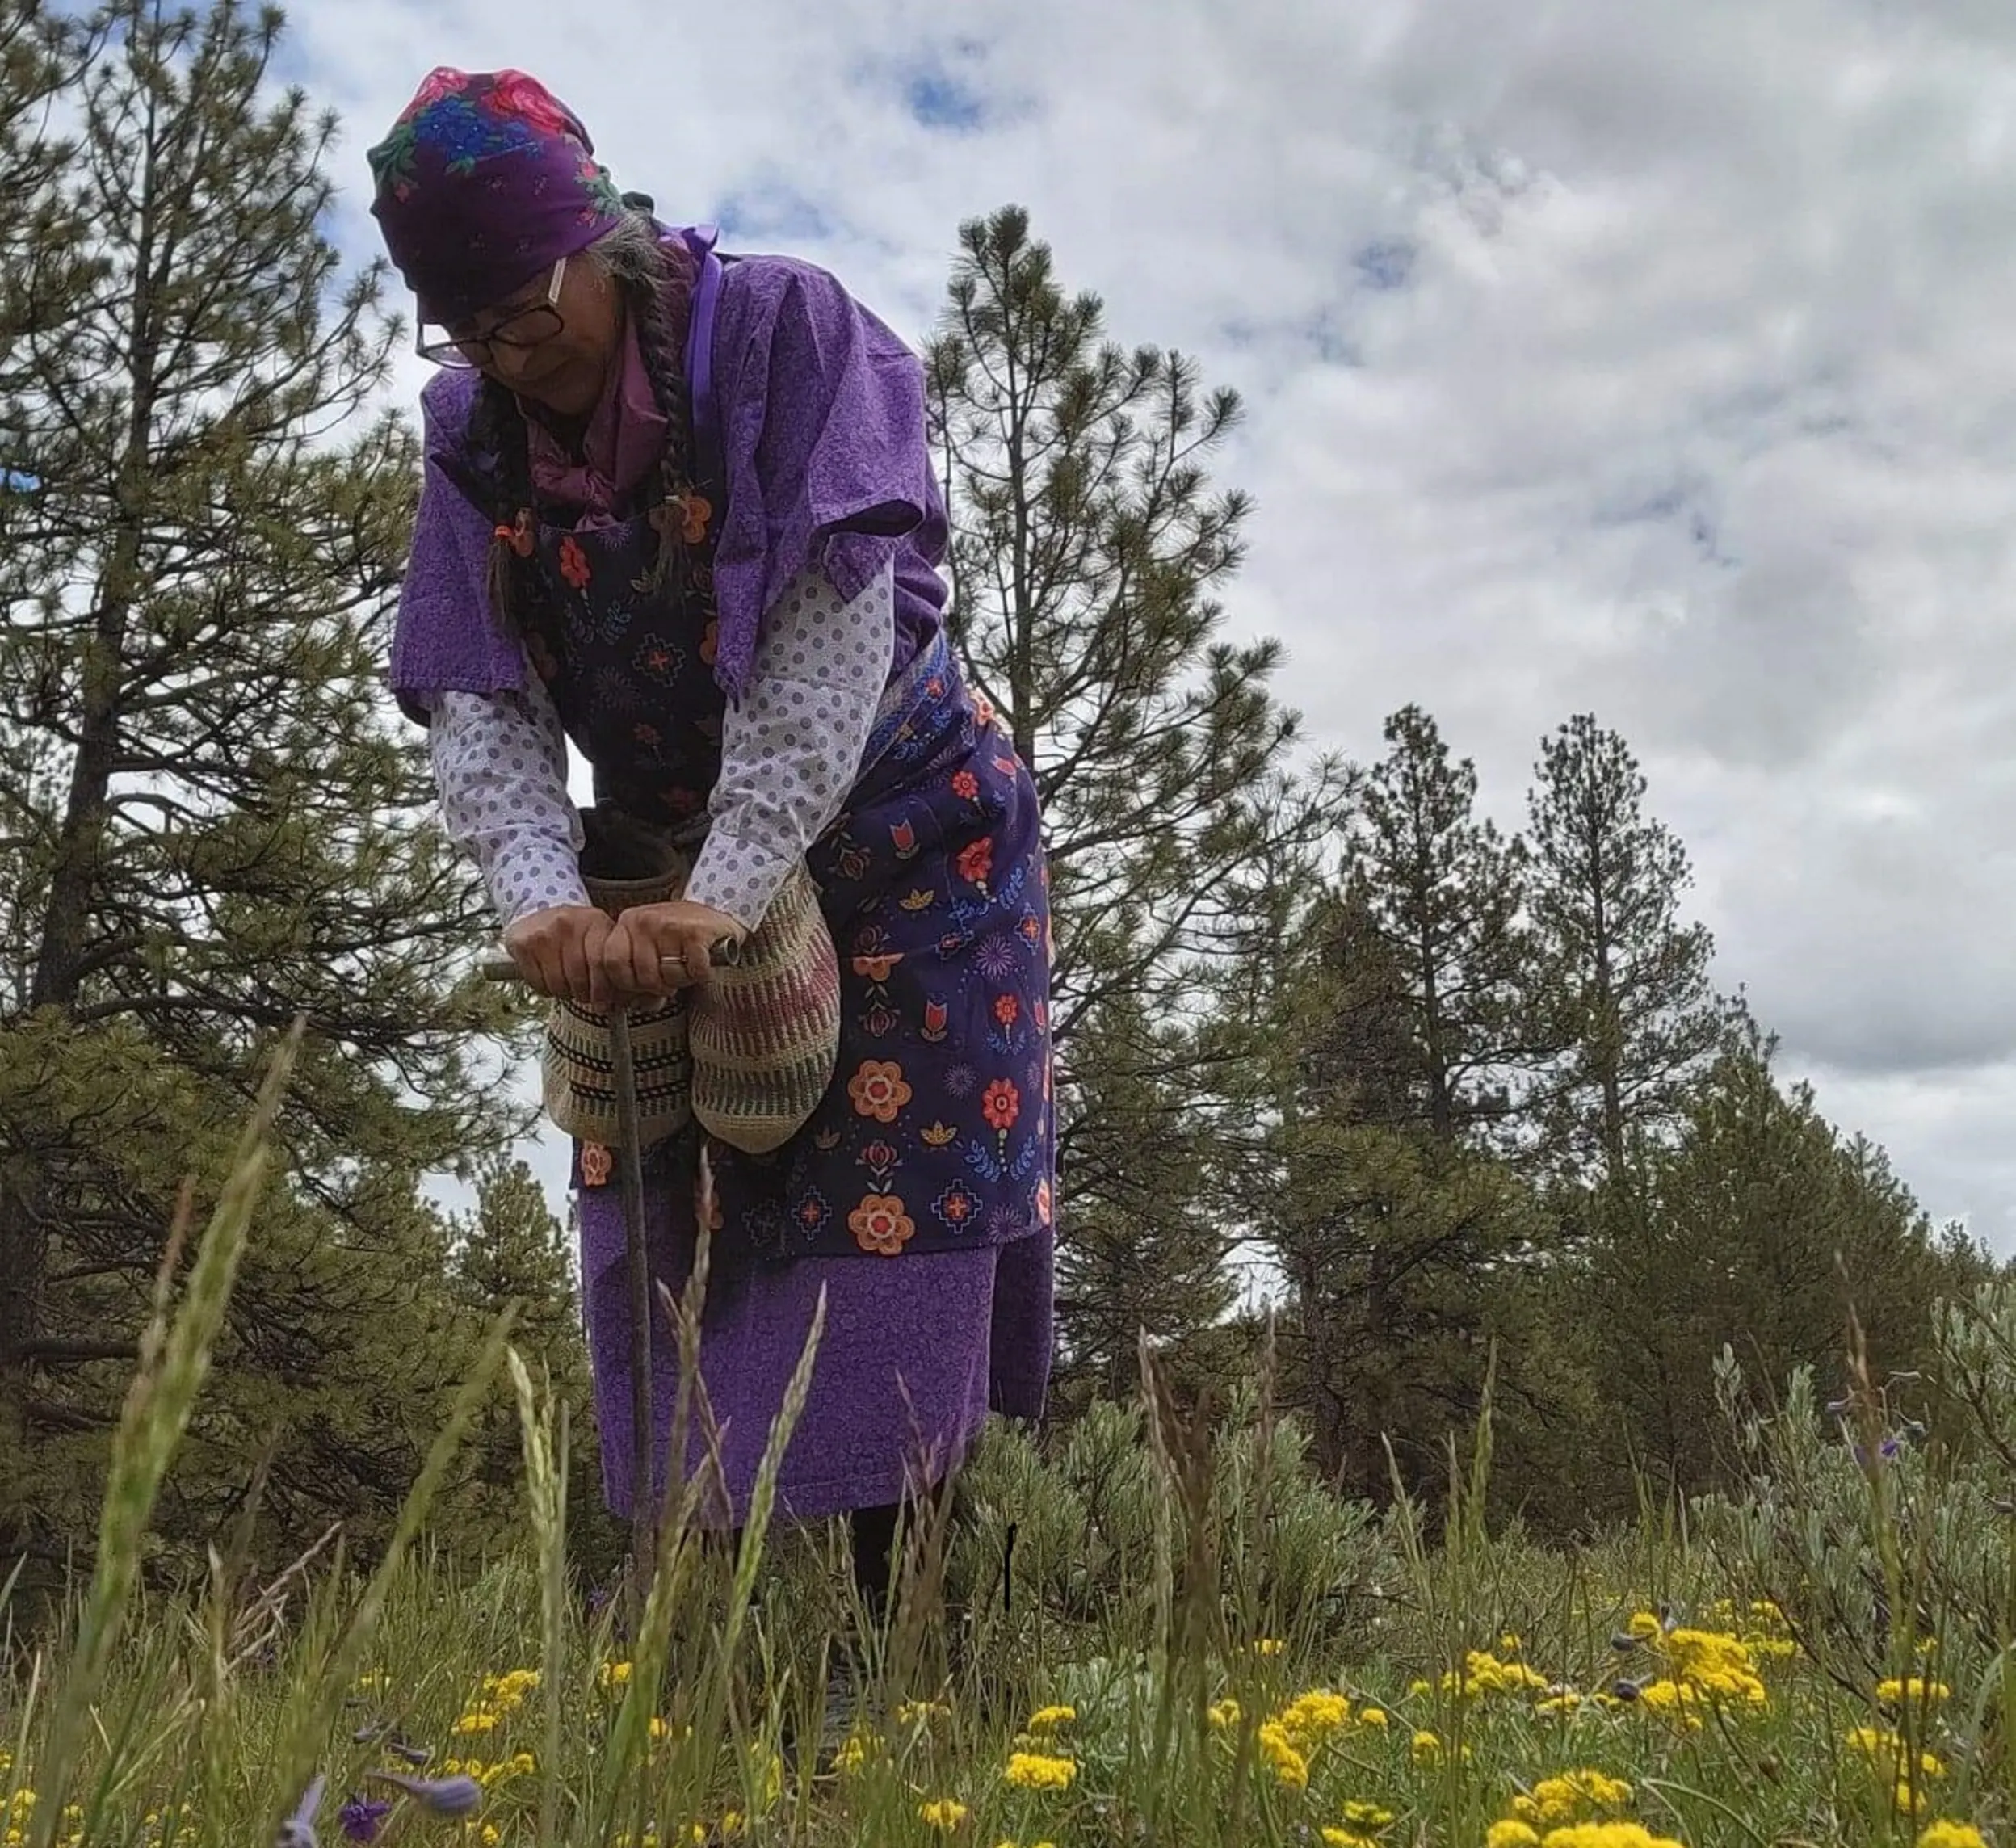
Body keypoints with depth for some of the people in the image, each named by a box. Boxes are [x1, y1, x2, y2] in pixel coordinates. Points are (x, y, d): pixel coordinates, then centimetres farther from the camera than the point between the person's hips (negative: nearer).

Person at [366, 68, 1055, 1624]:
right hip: (669, 880, 5)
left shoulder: (782, 334, -15)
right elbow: (480, 703, -9)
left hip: (905, 844, -4)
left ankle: (904, 1606, -4)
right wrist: (544, 902, -29)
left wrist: (726, 896, -32)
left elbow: (837, 626, -25)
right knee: (671, 1230, -1)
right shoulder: (478, 441, -2)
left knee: (897, 1216, -10)